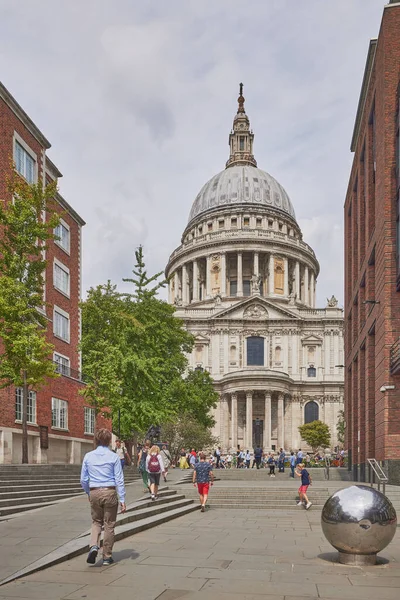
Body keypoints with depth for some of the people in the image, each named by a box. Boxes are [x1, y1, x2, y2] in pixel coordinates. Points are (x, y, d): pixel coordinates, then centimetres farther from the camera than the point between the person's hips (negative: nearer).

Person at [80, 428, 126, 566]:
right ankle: (107, 557, 16)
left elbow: (83, 479, 7)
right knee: (109, 525, 9)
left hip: (94, 492, 2)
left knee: (96, 521, 19)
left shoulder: (88, 456, 3)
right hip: (110, 492, -2)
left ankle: (94, 546, -5)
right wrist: (122, 500, -2)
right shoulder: (114, 457, -5)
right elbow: (119, 480, -6)